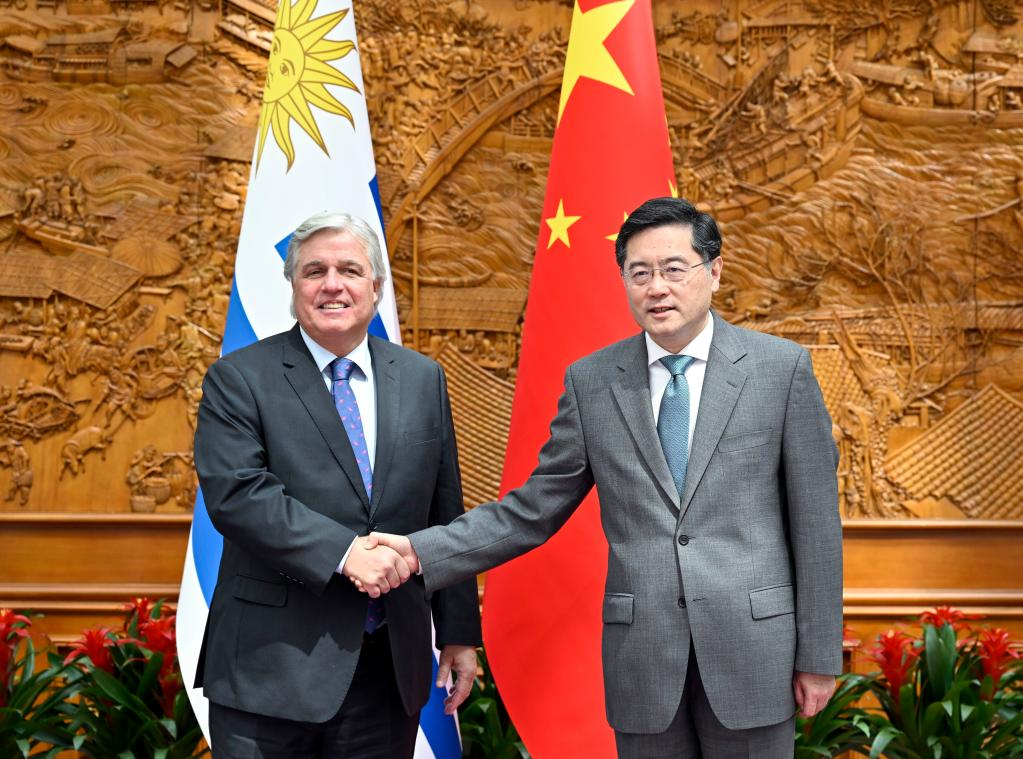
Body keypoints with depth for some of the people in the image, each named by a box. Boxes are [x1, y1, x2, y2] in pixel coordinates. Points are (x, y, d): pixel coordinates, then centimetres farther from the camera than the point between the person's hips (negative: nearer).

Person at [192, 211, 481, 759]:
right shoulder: (238, 379, -2)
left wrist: (460, 632, 8)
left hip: (391, 670, 3)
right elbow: (235, 494, -15)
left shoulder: (422, 379, 8)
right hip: (273, 666, -3)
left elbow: (445, 516, 10)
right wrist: (345, 552, -23)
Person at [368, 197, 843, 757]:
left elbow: (814, 516, 0)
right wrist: (421, 552, -8)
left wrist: (818, 654, 1)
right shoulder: (590, 381, 3)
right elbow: (534, 510, 4)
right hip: (640, 655, 1)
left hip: (752, 645, -1)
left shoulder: (781, 367, -1)